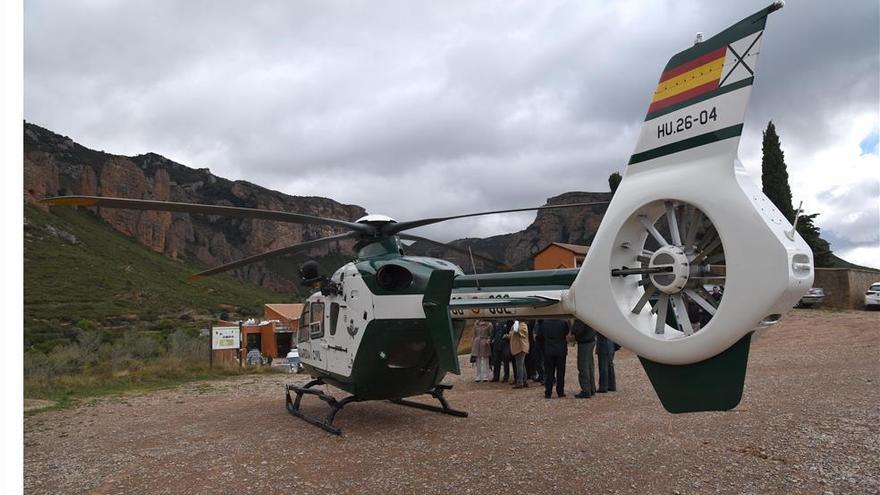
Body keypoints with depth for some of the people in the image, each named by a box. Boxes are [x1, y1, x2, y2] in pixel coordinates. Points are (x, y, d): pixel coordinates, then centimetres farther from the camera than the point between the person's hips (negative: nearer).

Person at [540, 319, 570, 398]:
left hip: (548, 351, 1)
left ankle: (548, 392, 8)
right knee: (560, 372, 8)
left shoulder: (544, 322, -9)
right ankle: (560, 392, 11)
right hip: (561, 351, -1)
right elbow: (567, 333, 3)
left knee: (549, 373, 7)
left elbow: (541, 333, 4)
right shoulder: (563, 322, -12)